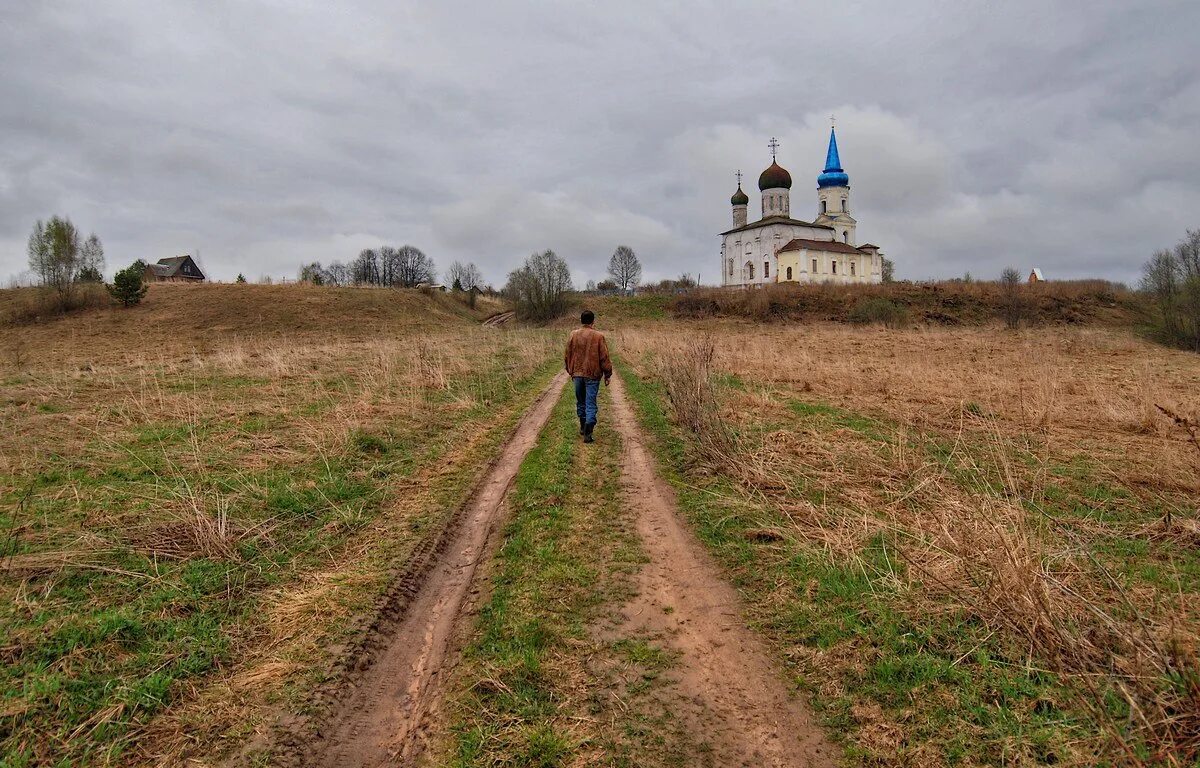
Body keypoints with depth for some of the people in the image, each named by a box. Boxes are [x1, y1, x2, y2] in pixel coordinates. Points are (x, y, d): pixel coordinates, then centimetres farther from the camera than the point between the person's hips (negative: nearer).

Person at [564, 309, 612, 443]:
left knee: (580, 402, 18)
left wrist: (570, 370, 22)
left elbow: (567, 355, 8)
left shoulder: (573, 334, 0)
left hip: (577, 374, 3)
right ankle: (587, 432, -11)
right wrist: (607, 375, 3)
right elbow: (604, 357, -7)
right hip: (593, 375, -3)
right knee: (590, 404, -1)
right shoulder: (598, 336, -9)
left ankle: (583, 427, 31)